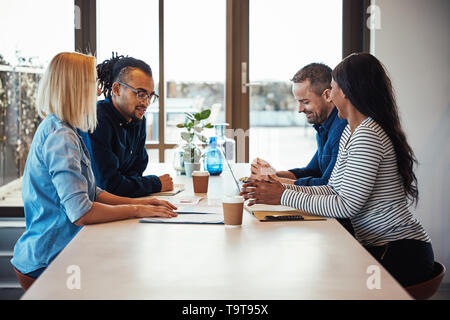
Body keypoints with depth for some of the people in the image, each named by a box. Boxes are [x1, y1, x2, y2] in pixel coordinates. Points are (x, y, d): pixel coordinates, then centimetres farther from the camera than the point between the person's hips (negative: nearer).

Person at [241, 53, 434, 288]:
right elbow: (333, 190, 10)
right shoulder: (350, 132, 12)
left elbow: (347, 206, -22)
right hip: (378, 247, 8)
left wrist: (284, 197, -16)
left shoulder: (367, 136, -20)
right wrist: (283, 188, 0)